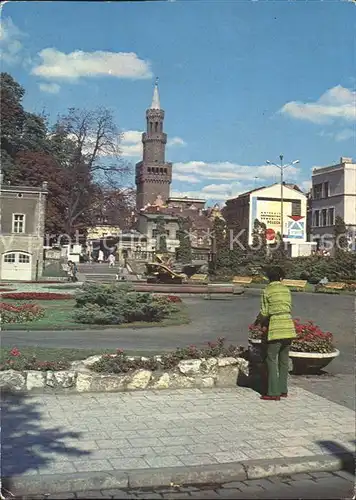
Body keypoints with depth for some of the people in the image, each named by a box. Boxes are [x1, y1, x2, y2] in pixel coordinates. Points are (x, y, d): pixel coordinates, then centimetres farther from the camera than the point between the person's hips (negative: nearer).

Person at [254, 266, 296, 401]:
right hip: (289, 327, 6)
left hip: (276, 329, -5)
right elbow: (288, 309, 15)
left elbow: (264, 313, -3)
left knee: (271, 359, 1)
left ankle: (273, 393, 1)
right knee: (284, 359, 14)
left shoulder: (267, 291, -3)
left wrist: (257, 322, 18)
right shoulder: (286, 290, 11)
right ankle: (283, 390, 20)